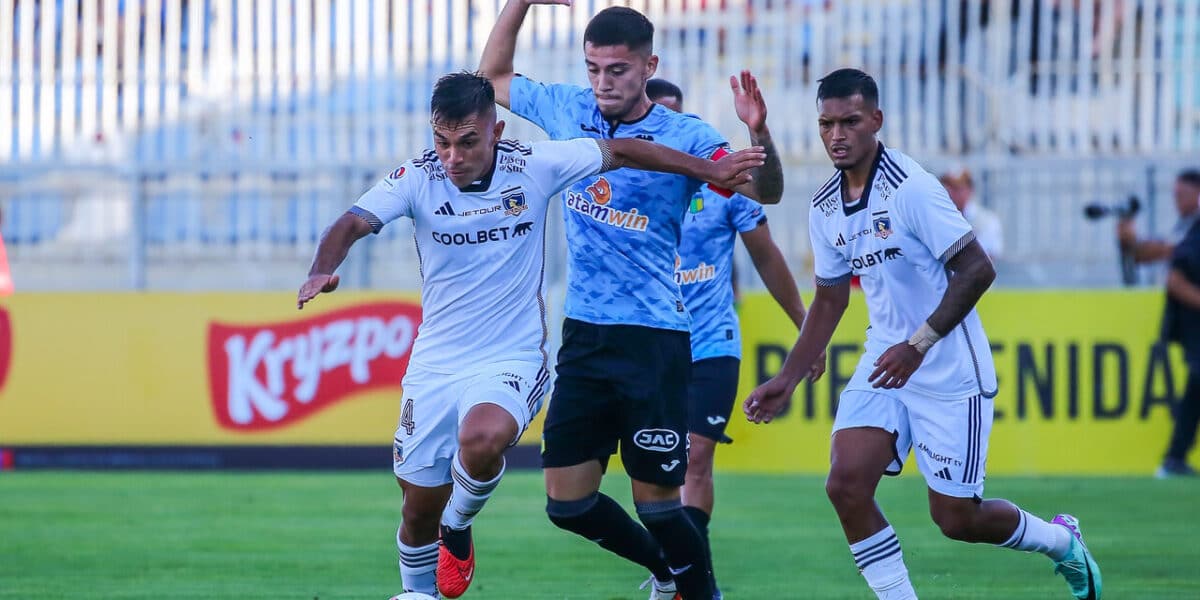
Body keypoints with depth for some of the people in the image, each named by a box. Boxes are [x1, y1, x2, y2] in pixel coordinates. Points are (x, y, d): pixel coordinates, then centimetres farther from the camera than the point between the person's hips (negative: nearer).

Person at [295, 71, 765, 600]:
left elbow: (620, 152, 3)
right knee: (420, 509, 4)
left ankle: (458, 527, -1)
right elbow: (353, 223, -20)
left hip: (511, 359, -2)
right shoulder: (417, 178, -9)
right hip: (435, 363, 2)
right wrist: (322, 272, -42)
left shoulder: (533, 167, -9)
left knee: (483, 438, -34)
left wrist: (710, 172, 6)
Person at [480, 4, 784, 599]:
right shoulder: (566, 110, 5)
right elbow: (494, 75, 21)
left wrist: (758, 132, -36)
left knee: (656, 501, -5)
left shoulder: (683, 136, -8)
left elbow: (764, 191, -17)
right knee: (567, 502, 6)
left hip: (654, 341, -5)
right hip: (583, 337, 5)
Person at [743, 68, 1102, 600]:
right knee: (846, 484, -14)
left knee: (956, 518, -1)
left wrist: (919, 346, -24)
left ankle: (1062, 542, 28)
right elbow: (830, 300, 17)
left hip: (950, 372, -6)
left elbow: (976, 269, -20)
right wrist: (787, 380, 11)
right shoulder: (825, 206, 5)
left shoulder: (910, 188, -18)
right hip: (884, 361, 6)